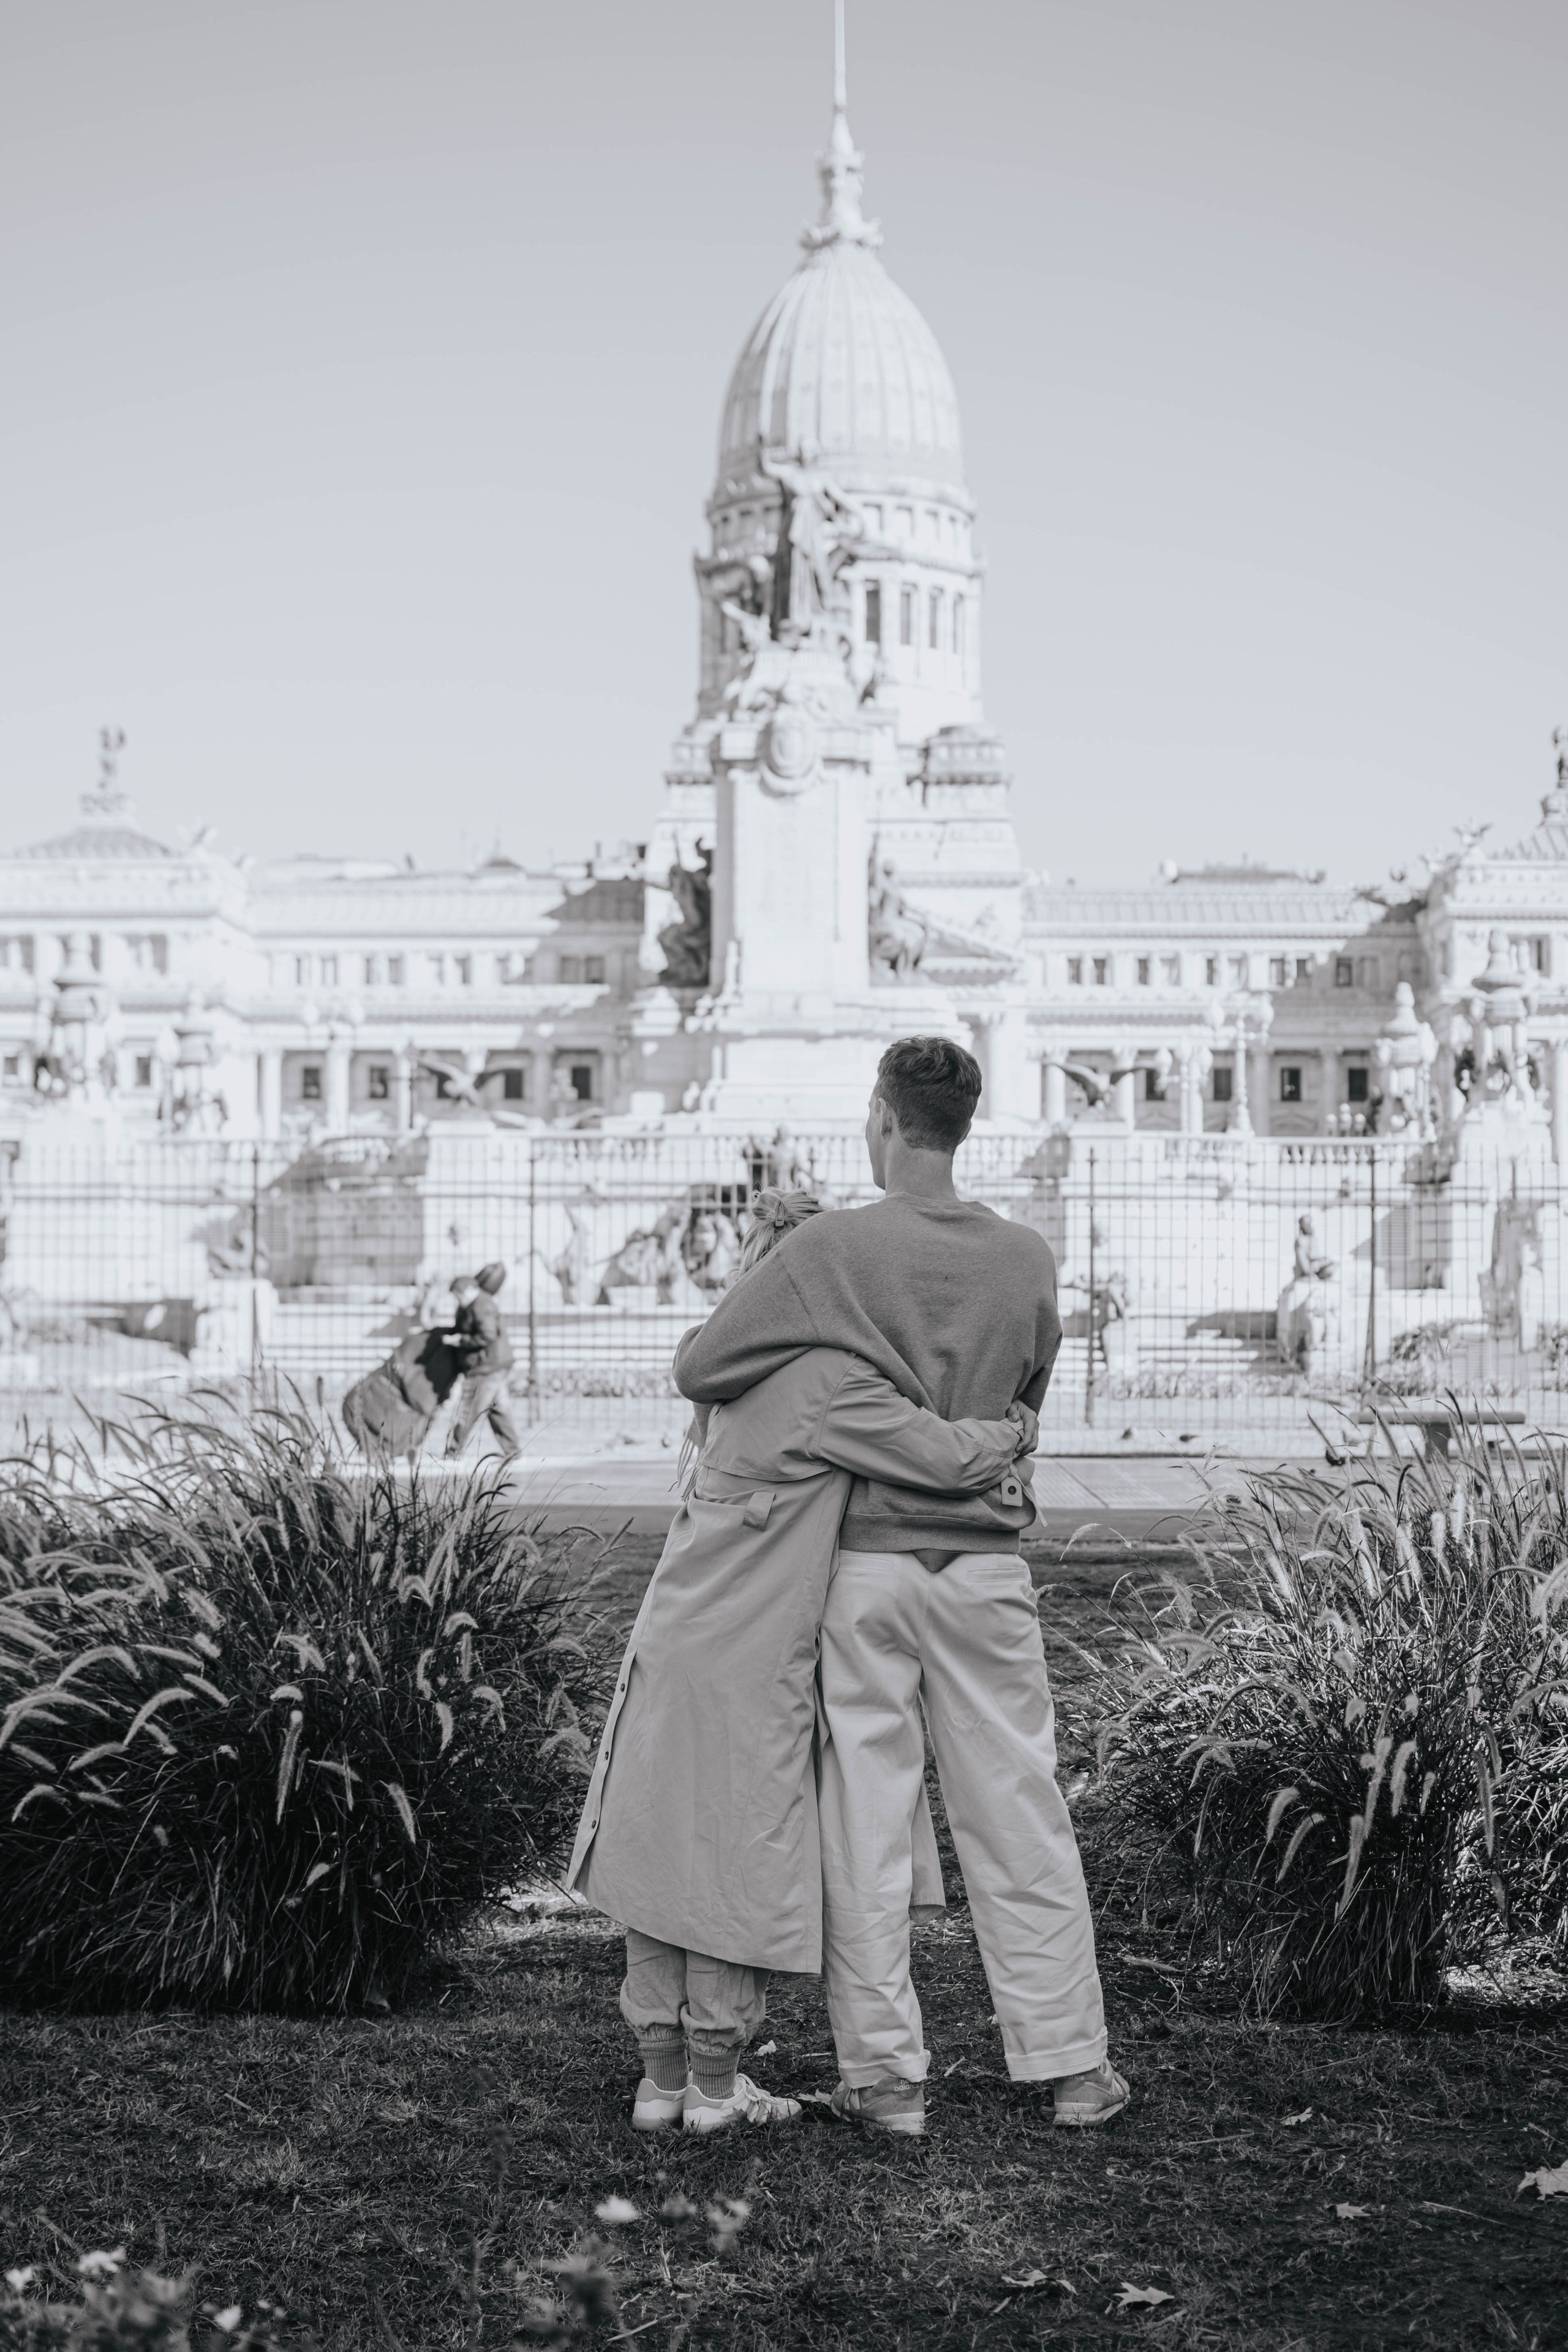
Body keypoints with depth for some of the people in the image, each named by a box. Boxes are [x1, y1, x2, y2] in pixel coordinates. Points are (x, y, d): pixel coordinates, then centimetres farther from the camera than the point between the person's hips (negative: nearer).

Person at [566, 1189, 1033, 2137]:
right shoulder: (829, 1380, -15)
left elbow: (896, 1431, 16)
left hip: (675, 1637, 8)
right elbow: (947, 1456, -13)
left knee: (664, 1852, 11)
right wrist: (1012, 1434, 7)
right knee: (736, 1860, 3)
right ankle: (716, 2082, 13)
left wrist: (987, 1473, 7)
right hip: (748, 1659, -8)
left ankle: (662, 2074, 21)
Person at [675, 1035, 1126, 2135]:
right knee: (1018, 1816, 10)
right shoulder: (1028, 1260, 0)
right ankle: (1072, 2064, 16)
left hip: (865, 1560, -2)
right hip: (984, 1561, 2)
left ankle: (885, 2071, 11)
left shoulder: (834, 1249, -10)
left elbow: (698, 1368, -8)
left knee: (866, 1819, 6)